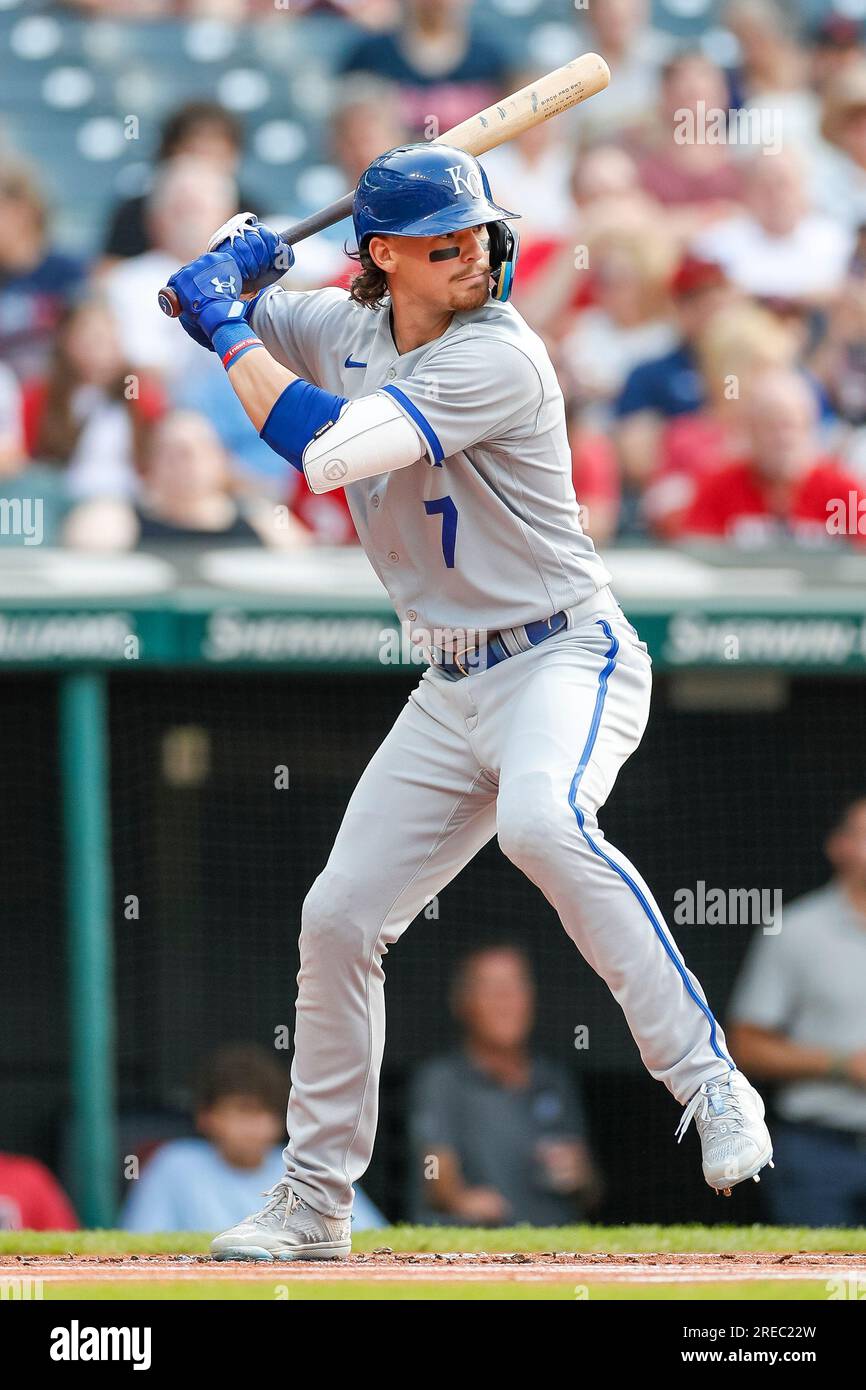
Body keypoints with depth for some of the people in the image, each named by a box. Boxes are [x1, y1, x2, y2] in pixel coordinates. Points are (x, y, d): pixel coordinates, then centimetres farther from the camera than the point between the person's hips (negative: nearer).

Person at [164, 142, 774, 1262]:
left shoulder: (500, 356, -20)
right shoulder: (343, 327, 4)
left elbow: (324, 448, -28)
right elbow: (202, 302, 20)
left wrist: (229, 328, -17)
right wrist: (230, 268, -3)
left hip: (567, 658, -8)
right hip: (450, 694, 8)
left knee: (542, 820, -38)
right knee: (338, 919, 6)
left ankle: (708, 1083, -34)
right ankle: (316, 1201, 22)